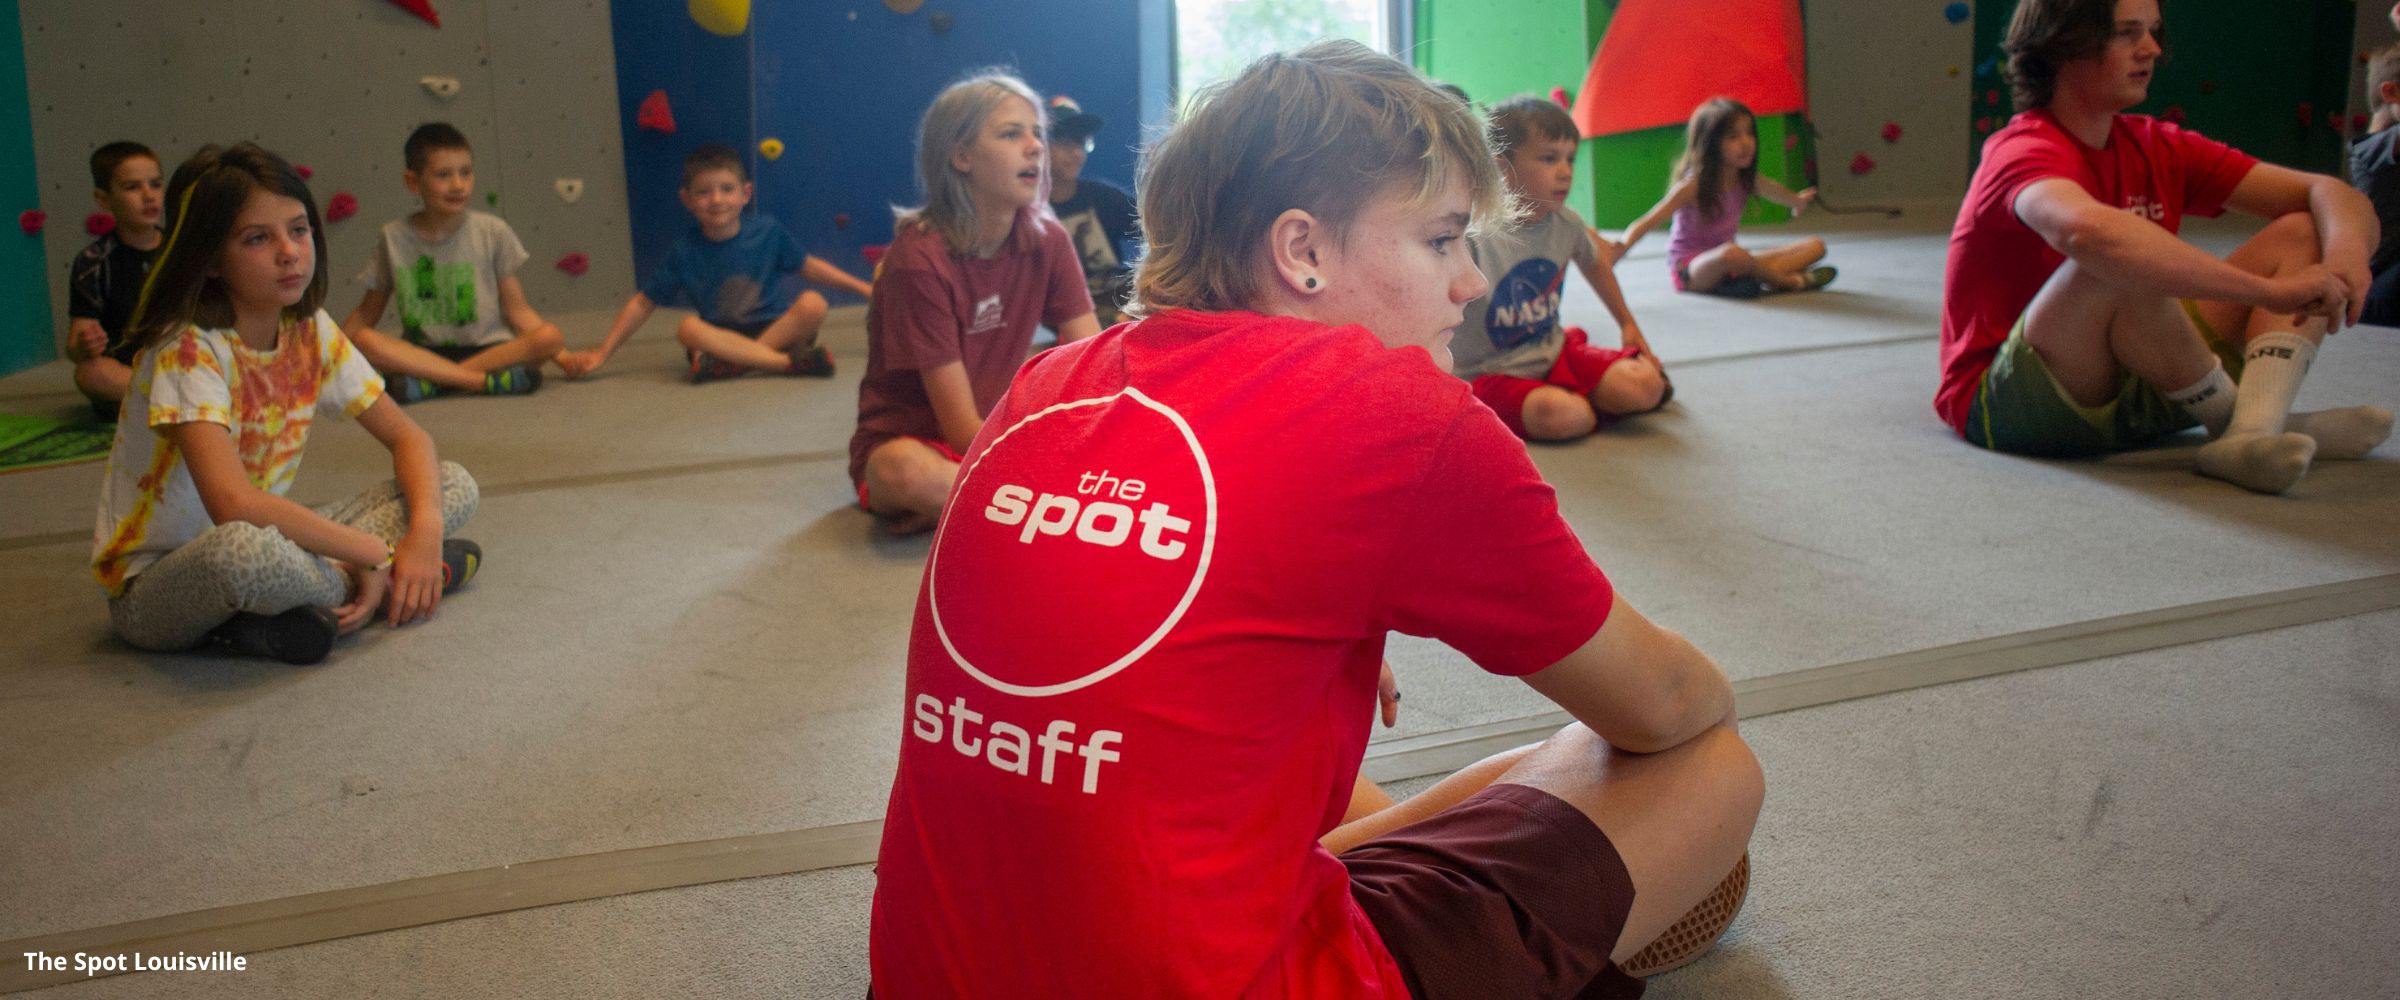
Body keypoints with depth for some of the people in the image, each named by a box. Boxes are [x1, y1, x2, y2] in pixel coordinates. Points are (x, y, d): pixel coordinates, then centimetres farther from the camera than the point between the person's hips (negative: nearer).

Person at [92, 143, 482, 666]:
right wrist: (376, 555, -27)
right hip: (154, 589, -7)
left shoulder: (311, 332, -1)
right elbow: (233, 503, -34)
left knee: (454, 485, -1)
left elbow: (406, 435, 3)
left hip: (261, 545, 7)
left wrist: (425, 531, -17)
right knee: (242, 549, -43)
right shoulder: (187, 349, -21)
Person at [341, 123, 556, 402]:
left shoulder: (492, 232, 1)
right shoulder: (394, 237, 3)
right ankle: (487, 380, -30)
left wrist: (563, 356, -12)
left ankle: (430, 382, -25)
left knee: (550, 337, -29)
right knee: (364, 341, -28)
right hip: (423, 354, 1)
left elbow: (518, 309, 0)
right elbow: (366, 314, 12)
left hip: (488, 348, 0)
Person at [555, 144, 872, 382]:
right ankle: (792, 362, -37)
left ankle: (730, 365, -31)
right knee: (688, 328, -32)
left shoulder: (768, 231, -2)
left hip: (779, 327, 0)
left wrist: (862, 287, 8)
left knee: (813, 304, -28)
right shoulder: (684, 252, -2)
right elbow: (642, 303, 4)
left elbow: (808, 265, 12)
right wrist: (601, 354, 0)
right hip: (723, 336, 0)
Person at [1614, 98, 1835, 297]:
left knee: (1815, 246, -2)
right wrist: (1623, 247, -43)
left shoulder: (1747, 181, 2)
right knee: (1730, 253, -42)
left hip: (1725, 267, 7)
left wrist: (1798, 201, 47)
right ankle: (1789, 280, -19)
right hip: (1689, 271, -7)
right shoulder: (1693, 186, -17)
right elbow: (1648, 221, -24)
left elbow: (1775, 191, 28)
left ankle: (1766, 280, -28)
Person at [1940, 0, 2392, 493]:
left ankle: (2253, 433, -25)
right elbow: (2086, 231, -42)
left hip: (2133, 387, 8)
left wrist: (2347, 253, -21)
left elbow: (2325, 192, 4)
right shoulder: (2026, 150, -17)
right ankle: (2236, 418, -14)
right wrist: (2269, 290, -38)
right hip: (2001, 407, -8)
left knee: (2302, 234, 0)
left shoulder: (2156, 147, 6)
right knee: (2116, 265, -34)